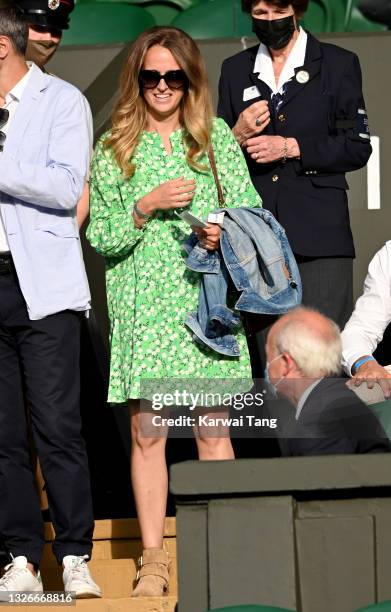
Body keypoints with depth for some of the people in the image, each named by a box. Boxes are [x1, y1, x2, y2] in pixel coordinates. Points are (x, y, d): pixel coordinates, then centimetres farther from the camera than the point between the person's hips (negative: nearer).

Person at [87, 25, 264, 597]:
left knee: (213, 429, 1)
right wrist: (146, 207, -12)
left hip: (206, 298, 0)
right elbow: (99, 235, 2)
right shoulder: (113, 149, 5)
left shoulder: (216, 137, 7)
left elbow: (251, 208, 8)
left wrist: (228, 232, -12)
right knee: (146, 432, -2)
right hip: (142, 304, 0)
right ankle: (153, 559, 4)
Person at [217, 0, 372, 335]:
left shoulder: (339, 64, 7)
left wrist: (291, 147, -8)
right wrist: (238, 135, -4)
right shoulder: (235, 70, 17)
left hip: (318, 232, -3)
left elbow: (358, 148, 1)